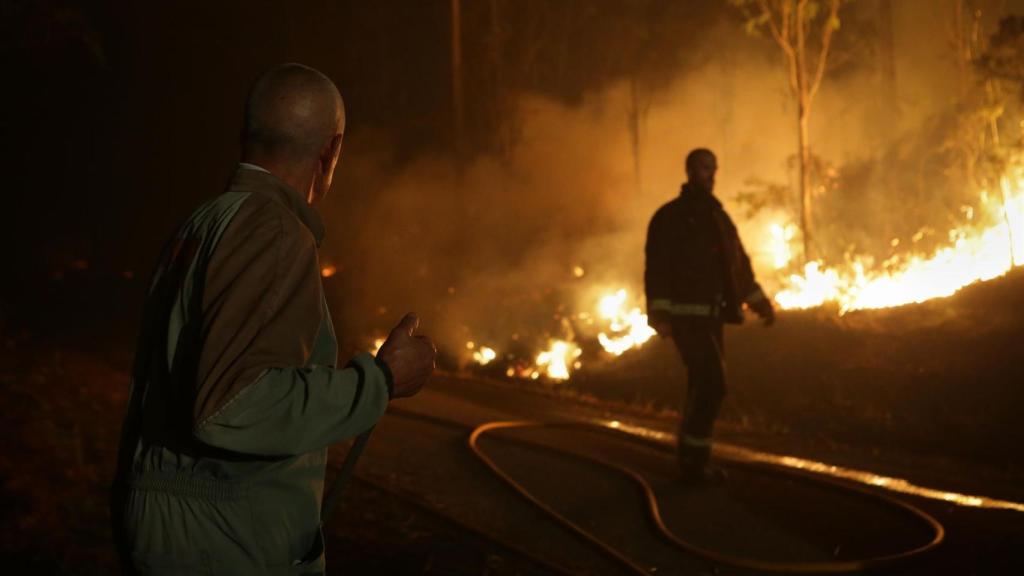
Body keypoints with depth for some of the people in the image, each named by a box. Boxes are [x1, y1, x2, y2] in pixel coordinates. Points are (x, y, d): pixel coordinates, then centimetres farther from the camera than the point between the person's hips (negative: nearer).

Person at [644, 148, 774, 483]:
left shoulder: (718, 217, 18)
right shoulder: (670, 216, -4)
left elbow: (739, 264, 21)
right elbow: (656, 268, -11)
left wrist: (760, 301, 14)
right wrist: (660, 314, -20)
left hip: (711, 315, 8)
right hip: (686, 314, -8)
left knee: (703, 385, 10)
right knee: (712, 383, -16)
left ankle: (693, 459, 19)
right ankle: (694, 458, -8)